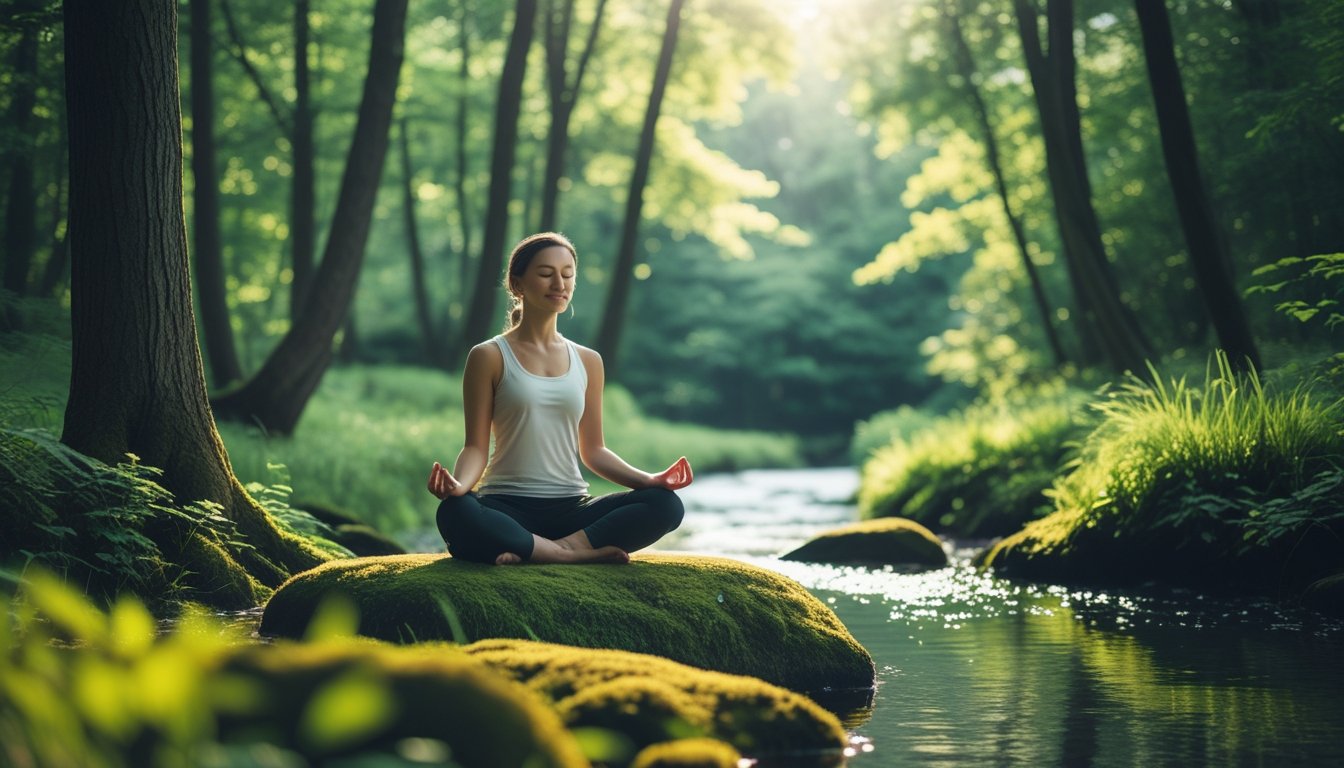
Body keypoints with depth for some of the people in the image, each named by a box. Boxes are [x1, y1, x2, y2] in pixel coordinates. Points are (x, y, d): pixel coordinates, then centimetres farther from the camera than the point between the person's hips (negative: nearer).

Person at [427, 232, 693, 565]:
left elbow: (593, 450, 16)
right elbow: (476, 446, -1)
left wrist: (648, 479, -2)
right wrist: (459, 484, -24)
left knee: (665, 504, -22)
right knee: (455, 513, -39)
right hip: (507, 509, -3)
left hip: (571, 509, 4)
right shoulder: (489, 357, 3)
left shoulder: (588, 361, 15)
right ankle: (577, 554, -28)